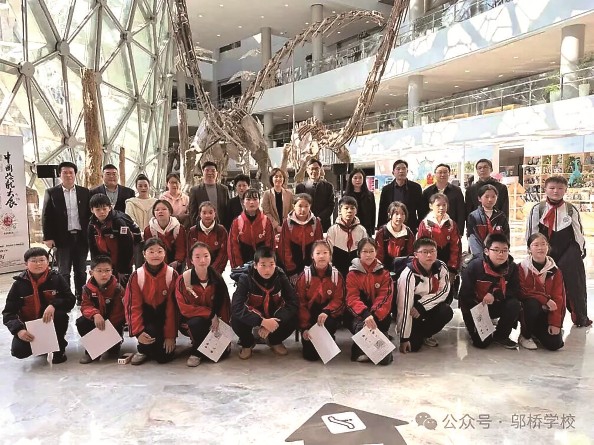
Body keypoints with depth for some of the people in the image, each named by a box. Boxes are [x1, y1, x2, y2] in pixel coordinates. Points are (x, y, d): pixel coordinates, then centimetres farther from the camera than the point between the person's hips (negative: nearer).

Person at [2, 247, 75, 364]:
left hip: (53, 322, -1)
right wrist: (18, 329, -24)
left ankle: (59, 348, -6)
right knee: (19, 351, -22)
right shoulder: (19, 284, -6)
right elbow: (9, 312, -6)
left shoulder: (56, 278, -7)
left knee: (61, 314, -32)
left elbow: (71, 300, -10)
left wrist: (53, 305, -30)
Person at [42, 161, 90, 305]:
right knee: (63, 271, 4)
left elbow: (90, 214, 6)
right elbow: (46, 216, 0)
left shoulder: (84, 192, 6)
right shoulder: (51, 193, 2)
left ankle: (81, 297, 20)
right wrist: (48, 237, -7)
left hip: (81, 237, 2)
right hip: (62, 238, -2)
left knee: (81, 271, 10)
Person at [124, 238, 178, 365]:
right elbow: (134, 305, -11)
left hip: (164, 317, 0)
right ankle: (143, 350, 3)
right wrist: (138, 331, -24)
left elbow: (172, 306, -11)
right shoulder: (136, 276, -10)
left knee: (164, 357, -11)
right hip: (146, 315, 1)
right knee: (150, 330, -32)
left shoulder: (172, 275, -12)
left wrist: (170, 335, -12)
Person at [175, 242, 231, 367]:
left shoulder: (217, 279, -6)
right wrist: (210, 314, -22)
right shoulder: (183, 279, -14)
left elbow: (224, 305, -1)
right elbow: (184, 308, -16)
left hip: (213, 322, 2)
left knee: (223, 351, -16)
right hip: (190, 323, -2)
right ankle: (196, 352, -8)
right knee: (197, 322, -37)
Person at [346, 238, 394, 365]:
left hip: (379, 315, 0)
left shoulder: (384, 273, 5)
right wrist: (365, 314, -31)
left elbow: (384, 297, -7)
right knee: (360, 326, -35)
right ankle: (360, 351, -10)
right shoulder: (352, 274, 1)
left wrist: (374, 316, -24)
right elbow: (352, 298, -11)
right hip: (359, 315, 0)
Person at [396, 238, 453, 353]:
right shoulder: (409, 274, -27)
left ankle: (425, 334, 2)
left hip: (430, 306, 4)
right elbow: (404, 307, -27)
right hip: (412, 310, -4)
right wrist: (404, 338, -25)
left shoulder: (441, 267, -14)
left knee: (446, 312, -26)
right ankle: (414, 336, 20)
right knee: (413, 346, -18)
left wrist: (421, 306, -23)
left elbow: (444, 291, -10)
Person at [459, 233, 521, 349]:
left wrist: (496, 295, -29)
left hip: (497, 306, 3)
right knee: (482, 342, -17)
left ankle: (501, 335, -4)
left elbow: (516, 292, -13)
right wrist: (473, 316, -20)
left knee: (514, 304, -28)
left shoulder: (512, 267, -11)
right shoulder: (474, 266, -19)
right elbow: (465, 295, -15)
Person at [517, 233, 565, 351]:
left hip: (547, 312, 2)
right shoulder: (522, 267, -6)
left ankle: (537, 333, 20)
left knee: (555, 343, -17)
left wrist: (555, 323, -13)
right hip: (529, 309, -2)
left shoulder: (555, 270, 2)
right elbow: (523, 292, -12)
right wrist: (545, 299, -23)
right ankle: (525, 336, -11)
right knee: (532, 303, -38)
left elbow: (558, 297, -4)